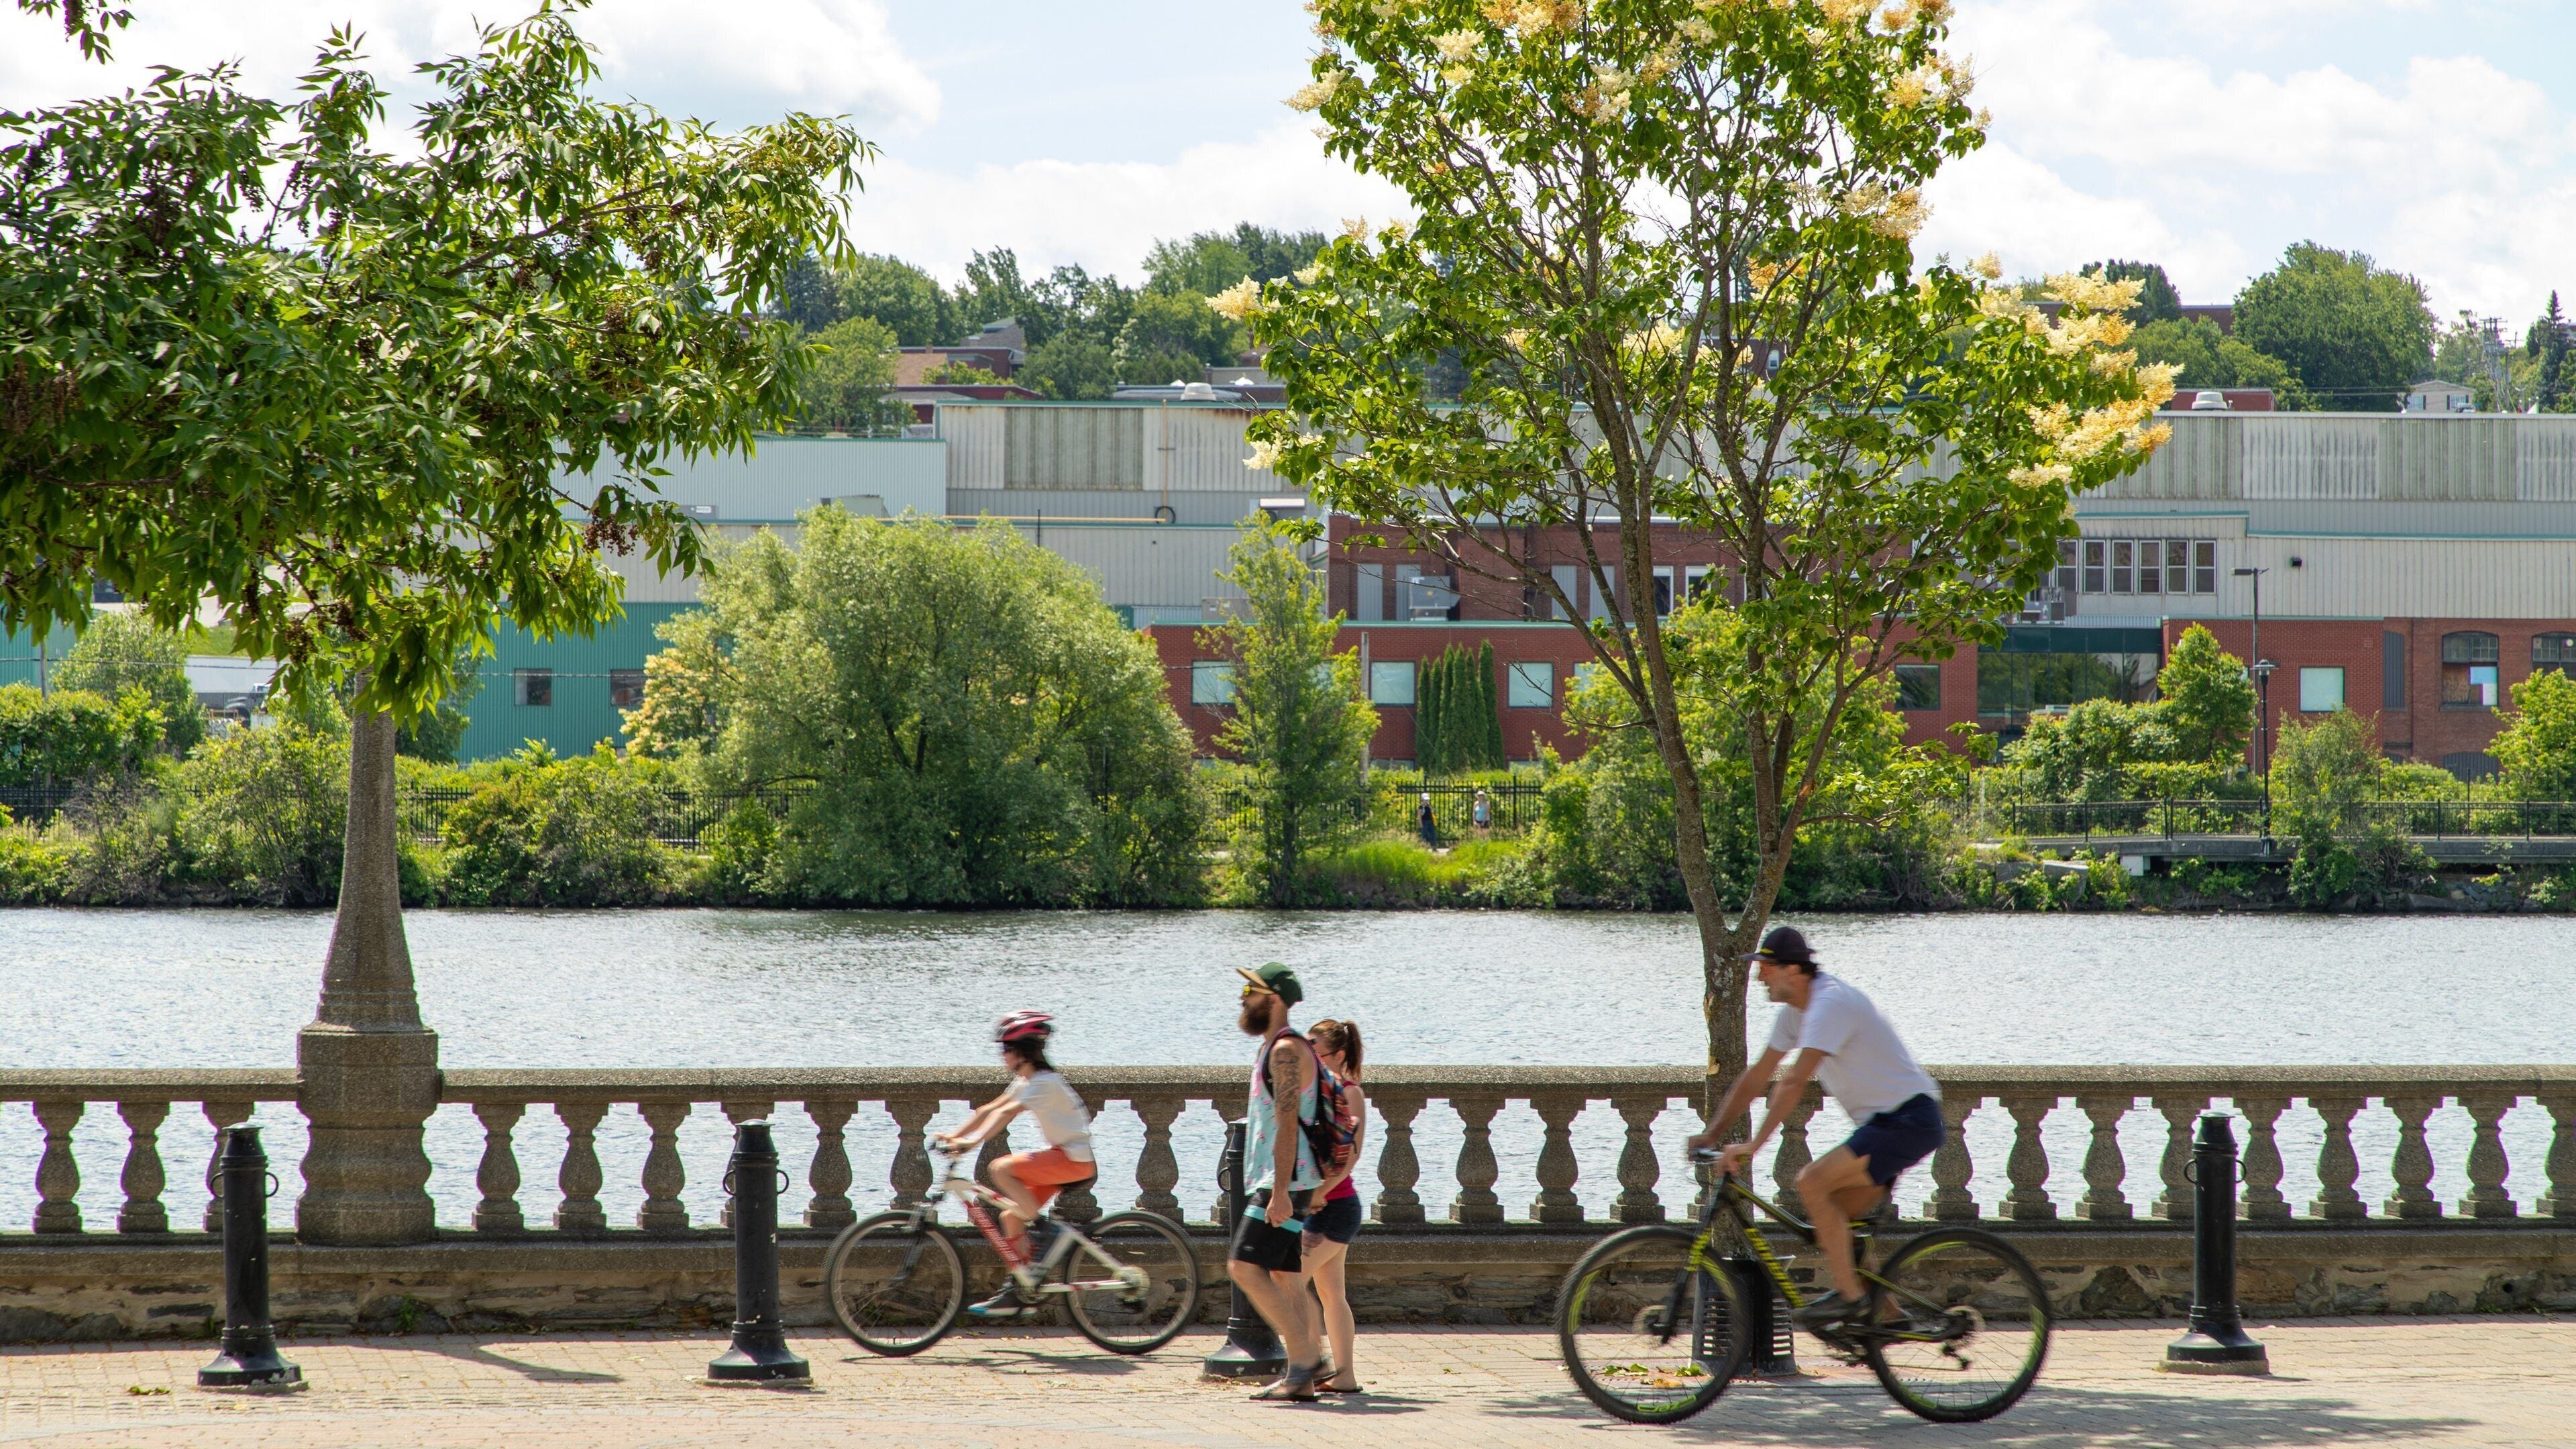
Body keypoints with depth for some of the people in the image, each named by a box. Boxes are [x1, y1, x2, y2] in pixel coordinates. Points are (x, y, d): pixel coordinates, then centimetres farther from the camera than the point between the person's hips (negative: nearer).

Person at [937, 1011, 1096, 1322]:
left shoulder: (1044, 1082, -18)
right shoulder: (1025, 1081, 12)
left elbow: (1006, 1113, -29)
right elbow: (990, 1109, 12)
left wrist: (973, 1141, -38)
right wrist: (954, 1136, 4)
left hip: (1074, 1159, -10)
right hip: (1063, 1158, 10)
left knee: (1002, 1169, -24)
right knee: (1011, 1216, 6)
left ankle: (1045, 1228, -15)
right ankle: (1014, 1294, 10)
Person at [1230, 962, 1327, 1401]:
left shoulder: (1287, 1050, -13)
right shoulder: (1275, 1049, 19)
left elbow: (1288, 1124, -21)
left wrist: (1280, 1192, -26)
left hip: (1285, 1183, -10)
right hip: (1275, 1184, 10)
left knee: (1245, 1268, -15)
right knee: (1284, 1277, 7)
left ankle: (1305, 1353, -16)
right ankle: (1301, 1379, 5)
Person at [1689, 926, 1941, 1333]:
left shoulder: (1831, 1002, -20)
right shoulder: (1796, 1011, 10)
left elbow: (1794, 1082, -29)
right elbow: (1754, 1080, 15)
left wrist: (1754, 1145, -32)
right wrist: (1711, 1136, 8)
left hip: (1909, 1120, -10)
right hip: (1883, 1121, 10)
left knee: (1813, 1181, -21)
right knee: (1837, 1221, 7)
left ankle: (1849, 1296, -16)